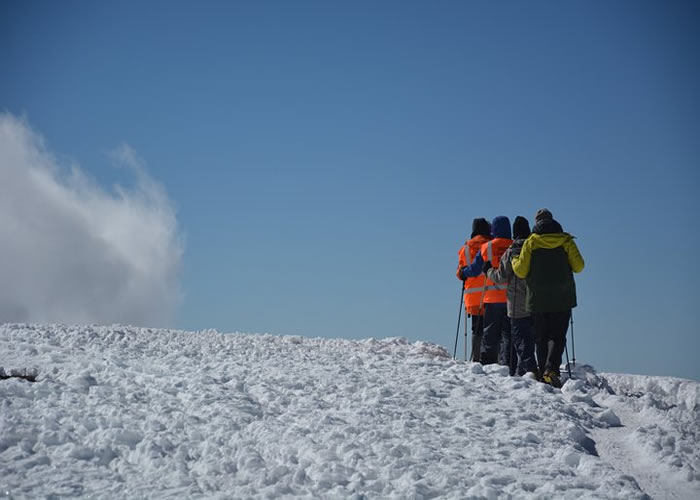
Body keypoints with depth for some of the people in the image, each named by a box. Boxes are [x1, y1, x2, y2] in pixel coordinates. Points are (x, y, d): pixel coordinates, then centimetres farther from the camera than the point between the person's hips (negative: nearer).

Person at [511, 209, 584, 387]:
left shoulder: (530, 242, -1)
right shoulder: (566, 240, 1)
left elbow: (521, 271, -4)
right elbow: (579, 266, 1)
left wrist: (514, 261, 17)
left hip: (537, 300, 0)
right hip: (563, 299, 0)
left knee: (541, 337, 10)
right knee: (557, 335, 0)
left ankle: (543, 372, 8)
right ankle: (552, 368, -21)